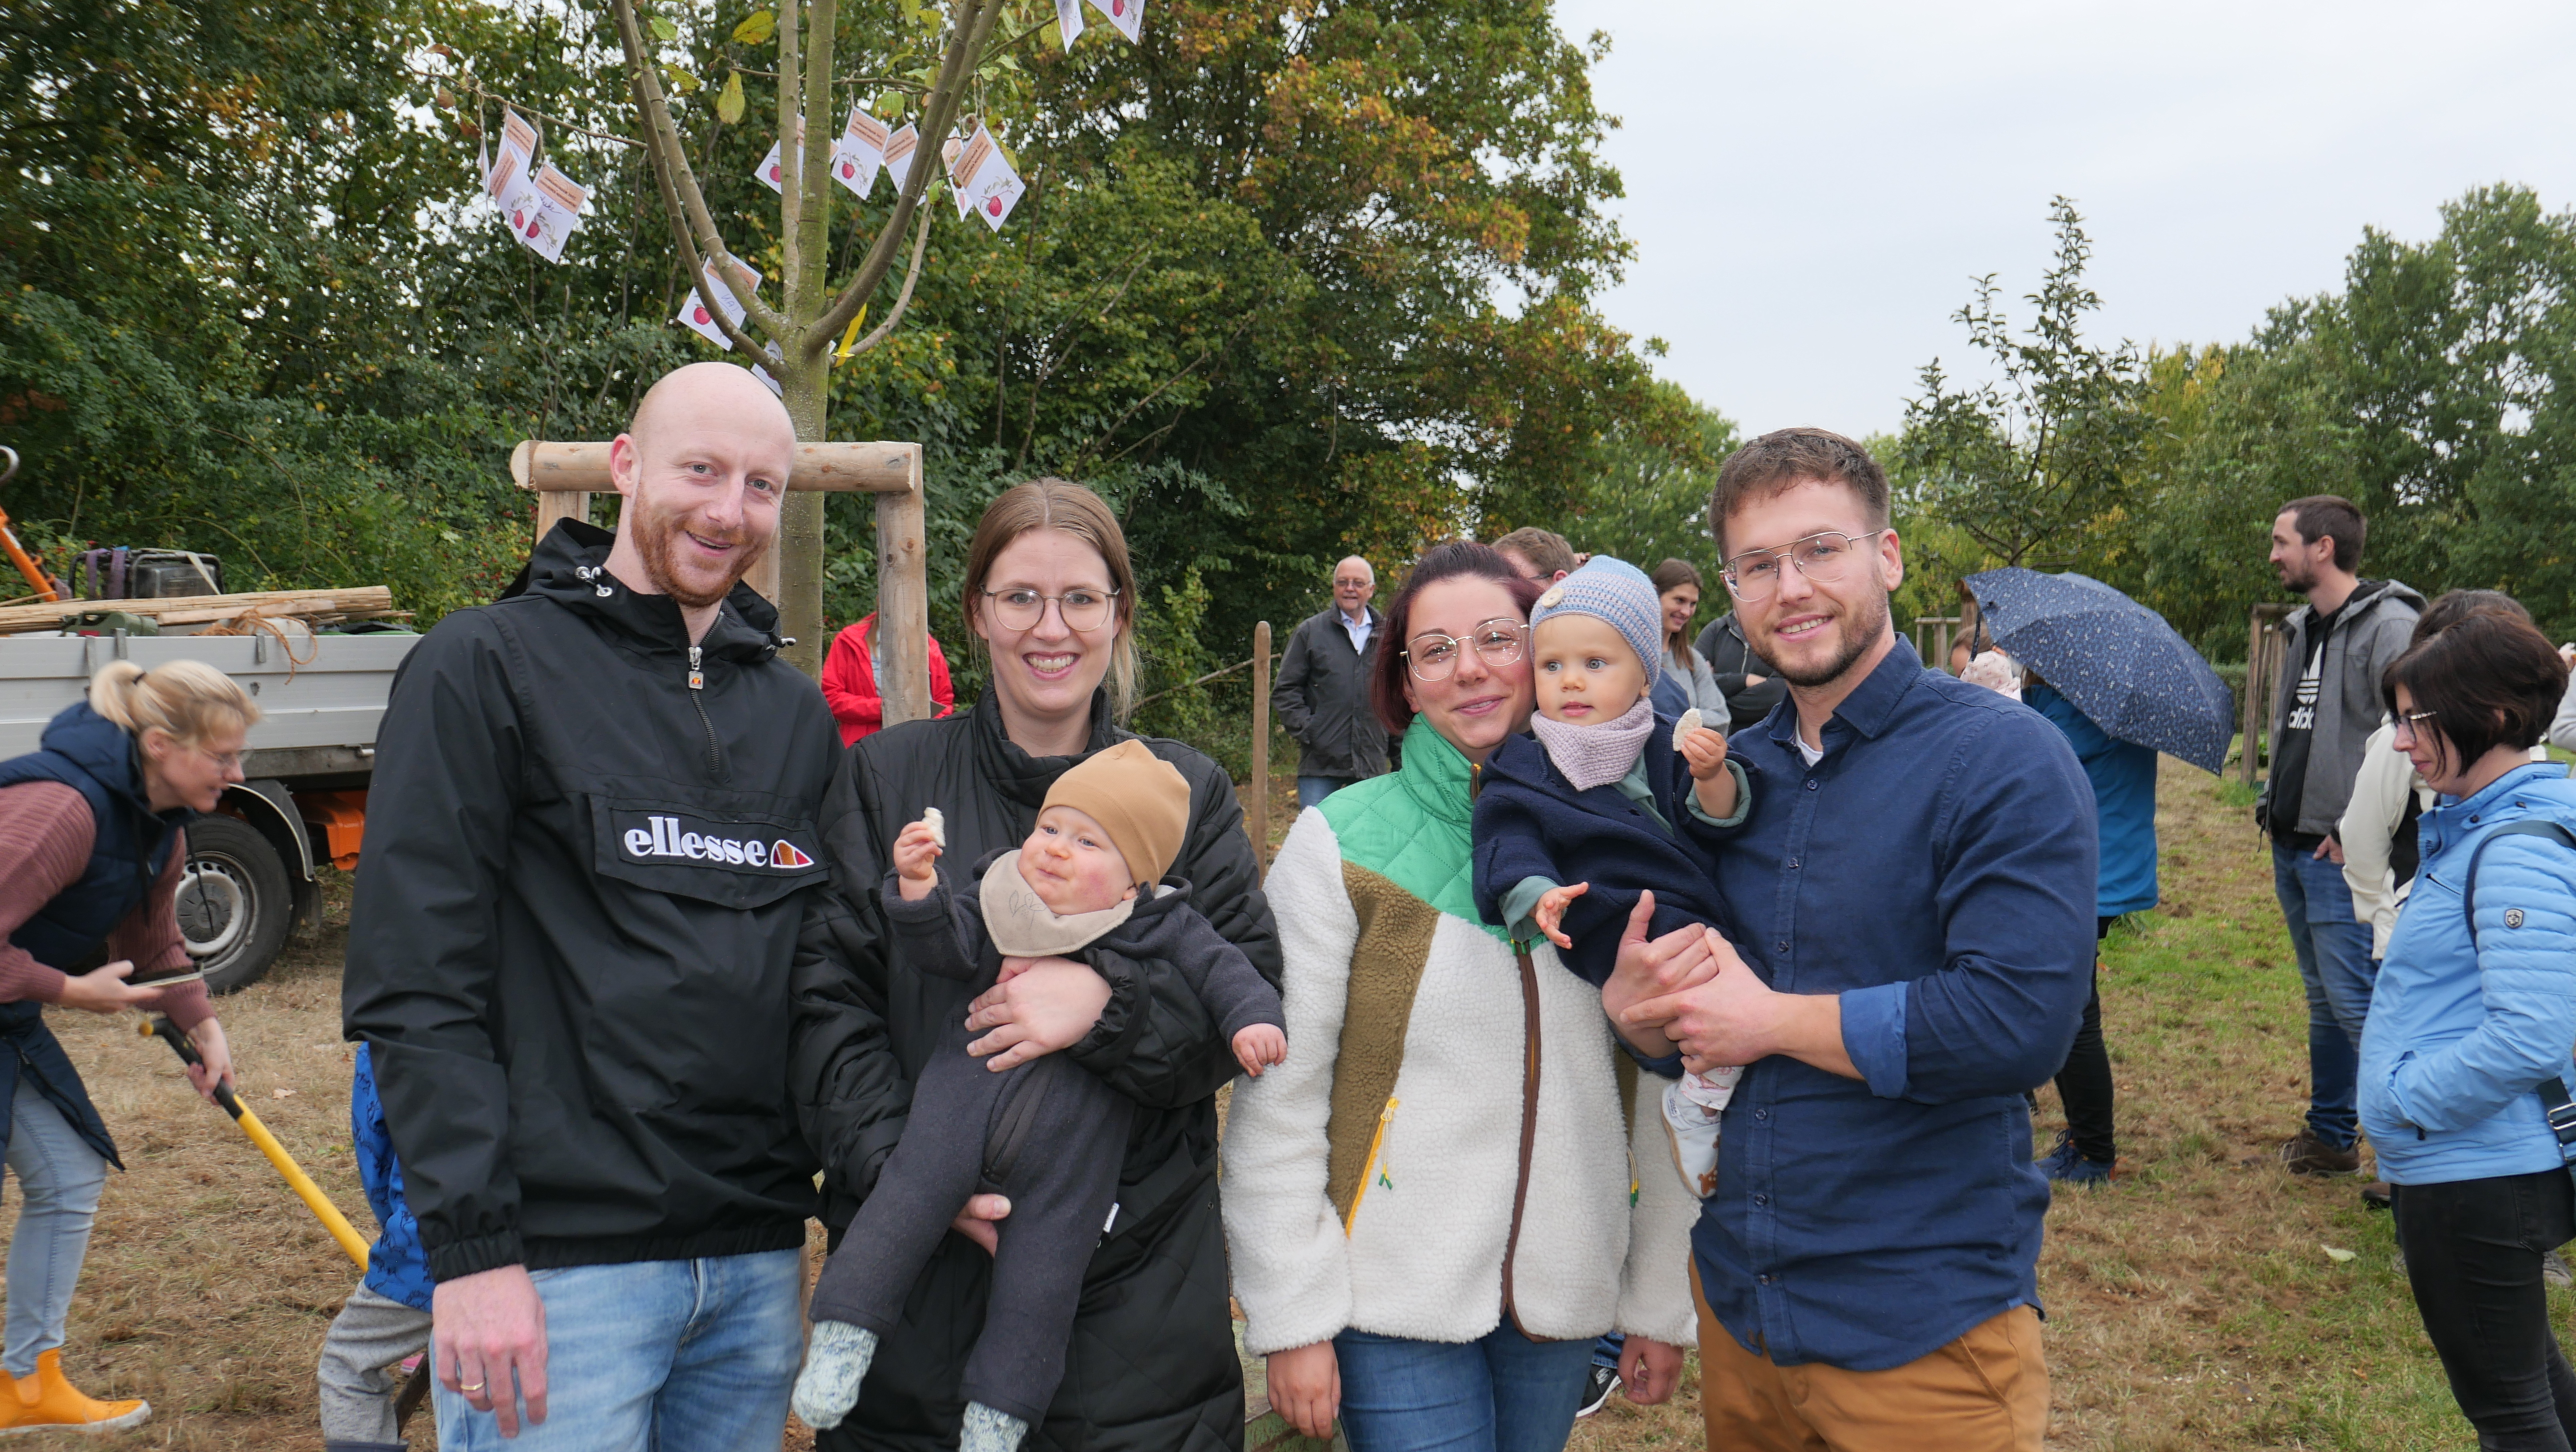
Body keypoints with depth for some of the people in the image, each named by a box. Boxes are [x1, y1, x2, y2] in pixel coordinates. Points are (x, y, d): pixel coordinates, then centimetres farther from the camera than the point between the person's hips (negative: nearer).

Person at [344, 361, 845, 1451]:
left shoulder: (797, 712, 13)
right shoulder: (486, 666, -4)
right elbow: (414, 984, -10)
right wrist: (472, 1247, -15)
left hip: (759, 1262, 5)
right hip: (560, 1266, -5)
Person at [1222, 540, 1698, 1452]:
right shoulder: (1341, 844, -8)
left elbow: (1658, 1090, 5)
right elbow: (1276, 1098, -8)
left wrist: (1659, 1301, 6)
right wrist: (1292, 1316, -10)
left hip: (1567, 1290, 3)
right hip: (1394, 1296, -3)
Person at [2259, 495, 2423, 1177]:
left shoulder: (2389, 627, -15)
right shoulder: (2303, 629, 14)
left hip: (2344, 851, -9)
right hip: (2293, 846, 9)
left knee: (2357, 1001, -9)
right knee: (2324, 999, 17)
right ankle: (2331, 1134, 27)